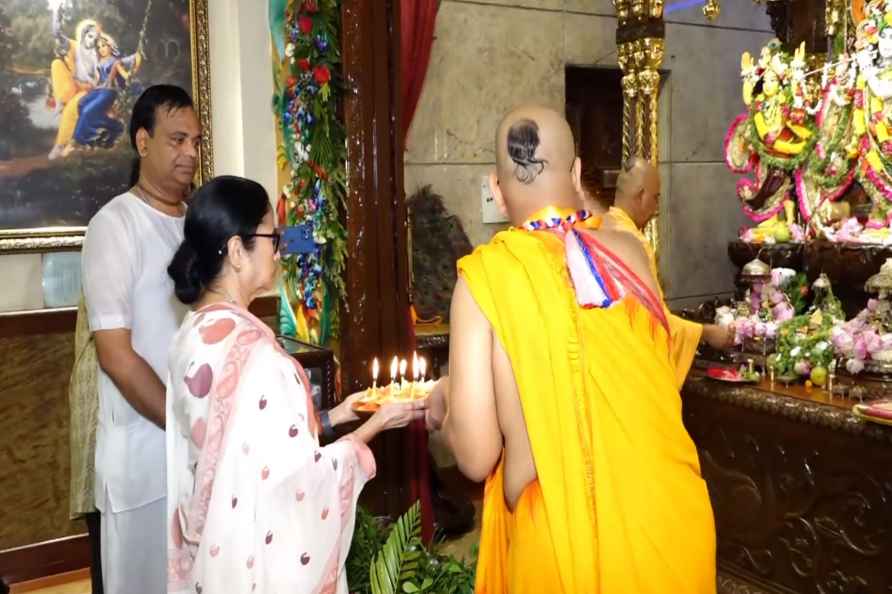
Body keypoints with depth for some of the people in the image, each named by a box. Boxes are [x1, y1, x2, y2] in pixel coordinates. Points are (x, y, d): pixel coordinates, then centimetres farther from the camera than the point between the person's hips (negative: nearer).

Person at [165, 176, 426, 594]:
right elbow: (296, 476, -22)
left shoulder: (195, 334, 0)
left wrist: (336, 415, 9)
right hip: (260, 555, -8)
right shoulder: (252, 349, -26)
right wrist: (376, 423, -10)